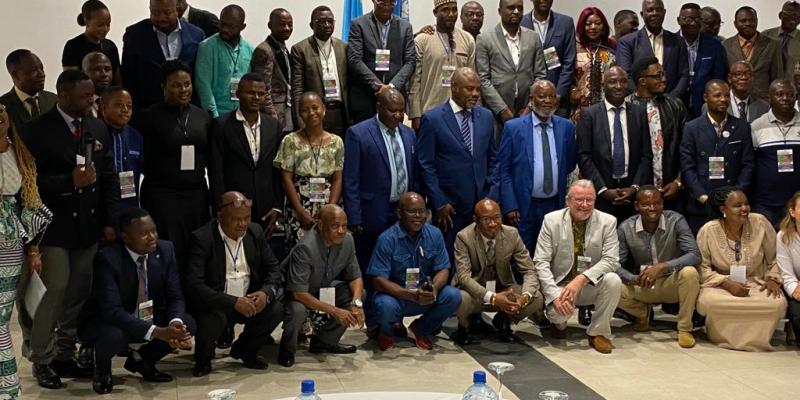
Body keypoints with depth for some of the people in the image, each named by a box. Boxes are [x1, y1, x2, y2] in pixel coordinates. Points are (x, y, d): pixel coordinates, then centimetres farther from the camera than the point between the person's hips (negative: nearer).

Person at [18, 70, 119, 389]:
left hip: (88, 227, 5)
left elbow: (110, 178, 10)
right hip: (53, 227, -5)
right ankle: (42, 359, 12)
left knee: (79, 294, 9)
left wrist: (109, 221, 3)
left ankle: (65, 355, 21)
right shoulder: (37, 131, -7)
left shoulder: (98, 129, 9)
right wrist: (69, 181, -20)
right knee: (54, 292, -4)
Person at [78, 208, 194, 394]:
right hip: (105, 322, -5)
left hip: (148, 318, 5)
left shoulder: (165, 250, -11)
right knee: (114, 336, -38)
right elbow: (112, 310, -34)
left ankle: (141, 360, 10)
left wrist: (175, 323, -31)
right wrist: (157, 332, -42)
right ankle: (102, 368, 1)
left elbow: (175, 297, -7)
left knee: (187, 324, -18)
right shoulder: (107, 259, -26)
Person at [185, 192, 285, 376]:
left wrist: (266, 292, -19)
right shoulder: (202, 238, -16)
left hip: (249, 299, 5)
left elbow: (273, 268, 5)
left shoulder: (255, 232, 1)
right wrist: (233, 302, -33)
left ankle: (244, 350, 10)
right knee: (211, 318, -35)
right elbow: (194, 284, -24)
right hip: (215, 302, -5)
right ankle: (203, 359, 2)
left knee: (276, 309, -20)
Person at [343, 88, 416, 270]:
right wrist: (354, 219, -12)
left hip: (405, 215, 5)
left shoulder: (409, 134, 11)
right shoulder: (358, 133, -7)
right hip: (374, 217, -5)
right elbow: (350, 181, -8)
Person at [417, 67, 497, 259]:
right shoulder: (432, 119, -6)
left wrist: (490, 193, 7)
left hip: (482, 203, 4)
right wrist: (439, 203, -9)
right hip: (449, 206, -4)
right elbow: (426, 165, -6)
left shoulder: (486, 116, 9)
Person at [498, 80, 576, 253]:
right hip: (524, 206, -3)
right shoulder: (513, 127, -4)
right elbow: (503, 170, -4)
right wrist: (509, 207, -10)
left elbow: (570, 164, 16)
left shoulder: (566, 127, 4)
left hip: (555, 205, 3)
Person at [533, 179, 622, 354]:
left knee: (613, 280, -29)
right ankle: (559, 324, 10)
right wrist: (555, 295, -24)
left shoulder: (608, 221, -5)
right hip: (561, 285, -1)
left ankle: (598, 333, -6)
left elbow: (611, 260, -12)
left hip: (591, 286, 2)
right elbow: (540, 262, -10)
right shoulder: (551, 220, -7)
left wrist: (582, 279, -28)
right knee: (559, 310, -32)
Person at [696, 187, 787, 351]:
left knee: (778, 303, -30)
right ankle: (722, 335, -3)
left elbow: (774, 258, 4)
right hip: (721, 286, -1)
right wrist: (727, 283, -19)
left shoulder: (760, 223, -7)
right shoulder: (708, 231, -11)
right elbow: (702, 267, -8)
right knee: (707, 301, -35)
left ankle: (755, 338, 0)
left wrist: (773, 278, -11)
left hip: (756, 283, 2)